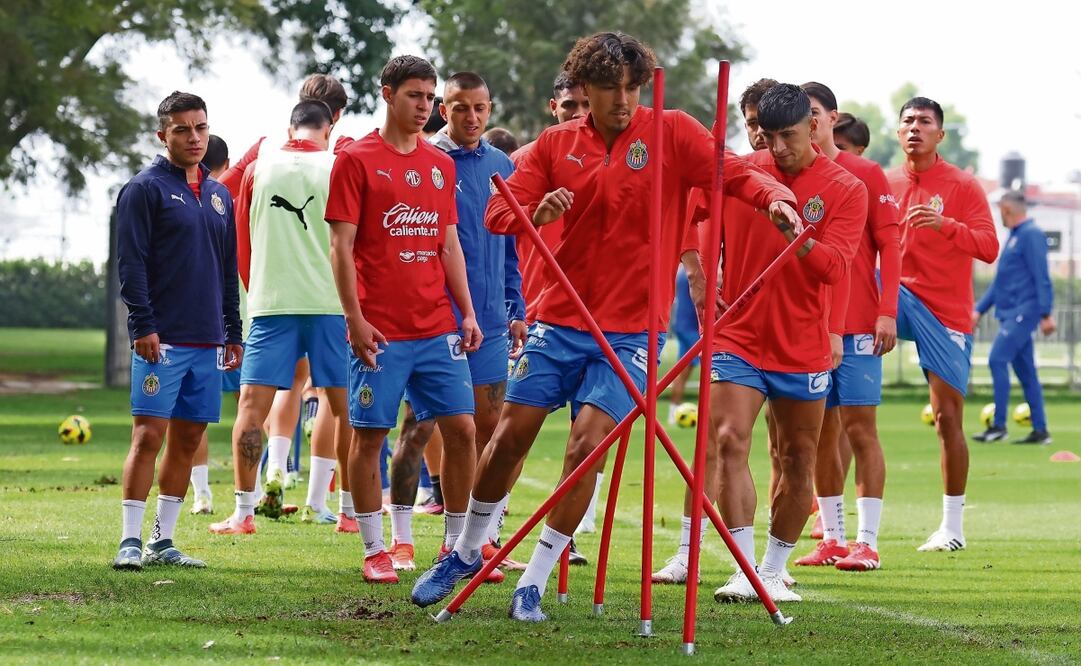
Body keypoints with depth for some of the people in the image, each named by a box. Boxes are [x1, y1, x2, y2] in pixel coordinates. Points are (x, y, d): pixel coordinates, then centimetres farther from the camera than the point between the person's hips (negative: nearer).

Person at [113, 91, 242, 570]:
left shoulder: (219, 195, 17)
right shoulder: (145, 189, -3)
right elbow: (130, 263, -9)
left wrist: (233, 333, 17)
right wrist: (143, 325, -16)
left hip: (208, 343, 7)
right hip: (162, 341, -7)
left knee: (189, 439, 7)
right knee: (148, 435, -9)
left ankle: (162, 540, 13)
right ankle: (130, 542, -7)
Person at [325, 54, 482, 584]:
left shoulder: (441, 165, 13)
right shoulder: (357, 161, -2)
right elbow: (341, 246, -6)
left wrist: (467, 312, 9)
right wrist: (355, 317, -13)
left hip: (438, 328, 5)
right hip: (380, 332, -5)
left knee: (461, 427, 0)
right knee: (369, 435, -1)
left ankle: (459, 545, 10)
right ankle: (375, 551, 8)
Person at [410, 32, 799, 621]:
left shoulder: (672, 134, -2)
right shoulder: (556, 145, 4)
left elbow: (734, 174, -13)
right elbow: (497, 213, 0)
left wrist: (775, 197, -35)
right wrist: (536, 212, -23)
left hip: (629, 330, -2)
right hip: (558, 320, 2)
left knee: (586, 446, -12)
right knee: (509, 438, 4)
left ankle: (534, 584, -2)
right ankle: (466, 553, 26)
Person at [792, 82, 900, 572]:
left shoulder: (866, 175, 2)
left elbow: (889, 246, -1)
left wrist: (887, 312, -11)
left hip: (857, 327, -3)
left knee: (860, 426, -6)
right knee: (822, 433, 5)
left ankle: (867, 541, -6)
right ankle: (832, 539, 10)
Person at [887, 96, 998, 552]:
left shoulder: (962, 186, -3)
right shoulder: (886, 184, 8)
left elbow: (989, 247, -11)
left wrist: (945, 224, -28)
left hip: (946, 313, -3)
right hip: (901, 297, 3)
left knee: (948, 416, -2)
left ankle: (952, 526, 6)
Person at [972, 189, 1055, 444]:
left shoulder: (1032, 235, -10)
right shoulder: (1013, 238, 19)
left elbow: (1042, 278, -15)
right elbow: (1000, 281, 26)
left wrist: (1046, 314, -20)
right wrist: (979, 309, 22)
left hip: (1024, 311, -9)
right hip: (1012, 314, 9)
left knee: (997, 360, -14)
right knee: (1025, 371, 7)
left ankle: (999, 426, -13)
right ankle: (1040, 431, 8)